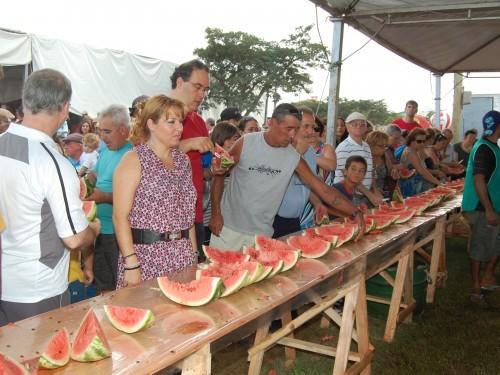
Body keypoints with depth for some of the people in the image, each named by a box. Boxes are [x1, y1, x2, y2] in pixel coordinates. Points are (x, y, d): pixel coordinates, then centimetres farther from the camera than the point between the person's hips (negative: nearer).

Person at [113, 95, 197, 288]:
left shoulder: (183, 160, 12)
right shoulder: (133, 160, -7)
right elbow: (120, 216, -12)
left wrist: (194, 254, 12)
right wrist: (131, 264, -17)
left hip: (183, 257, 6)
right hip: (146, 256, -5)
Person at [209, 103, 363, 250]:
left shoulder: (294, 158, -5)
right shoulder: (246, 143, -9)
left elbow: (323, 189, -3)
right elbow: (219, 174, -1)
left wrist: (356, 212, -9)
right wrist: (215, 213, -5)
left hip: (262, 234, 1)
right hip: (228, 227, -1)